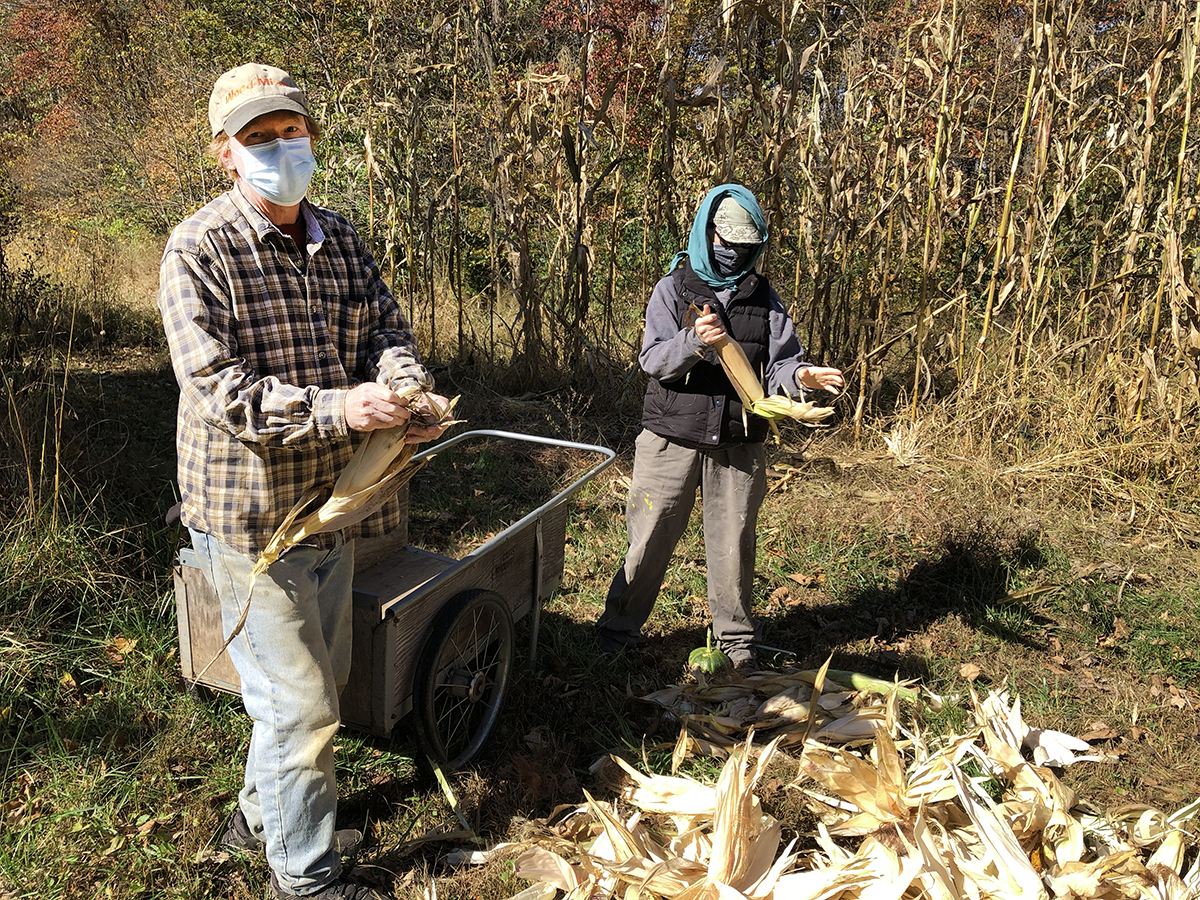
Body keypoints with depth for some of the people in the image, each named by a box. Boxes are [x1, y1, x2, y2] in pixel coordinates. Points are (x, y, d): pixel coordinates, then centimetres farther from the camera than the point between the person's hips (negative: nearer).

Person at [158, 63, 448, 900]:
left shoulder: (342, 239, 8)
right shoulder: (199, 250, -13)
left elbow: (387, 328, 5)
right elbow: (216, 385, -21)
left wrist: (409, 389, -18)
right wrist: (334, 410, -32)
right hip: (250, 509, -7)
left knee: (323, 676, 21)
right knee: (300, 702, 0)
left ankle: (261, 812, 44)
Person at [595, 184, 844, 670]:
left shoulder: (763, 297, 8)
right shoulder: (673, 288, 2)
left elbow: (780, 361, 2)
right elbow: (653, 359, -8)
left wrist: (801, 376, -21)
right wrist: (694, 342, -27)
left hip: (739, 443, 2)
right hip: (673, 436, -2)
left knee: (733, 543, 10)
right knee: (650, 537, 5)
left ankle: (736, 638, 27)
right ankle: (618, 628, 22)